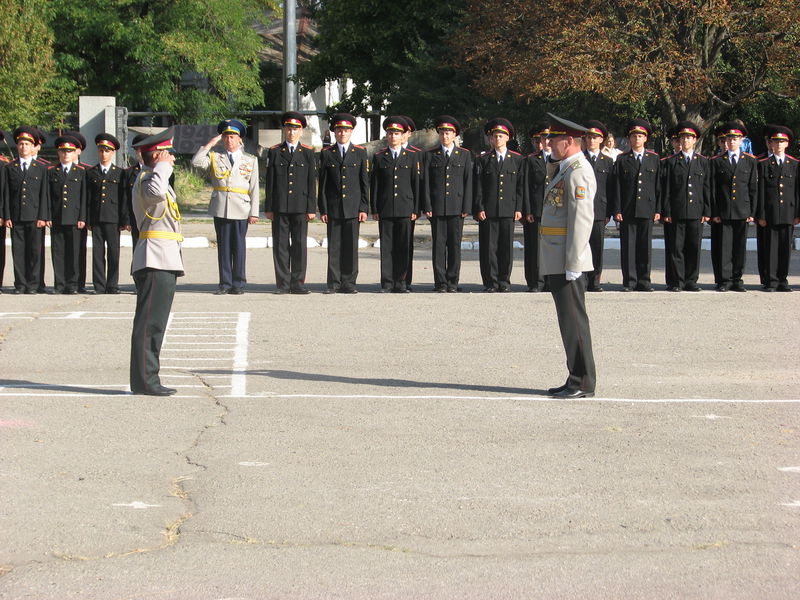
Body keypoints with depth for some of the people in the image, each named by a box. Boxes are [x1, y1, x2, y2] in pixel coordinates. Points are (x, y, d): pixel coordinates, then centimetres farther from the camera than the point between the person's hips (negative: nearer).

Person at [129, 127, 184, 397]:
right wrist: (163, 166, -23)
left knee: (155, 323, 12)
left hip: (163, 263, 11)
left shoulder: (153, 178, 23)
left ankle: (147, 378, 15)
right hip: (155, 261, -11)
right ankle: (144, 380, -11)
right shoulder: (145, 179, -12)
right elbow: (156, 191, -35)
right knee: (149, 322, -11)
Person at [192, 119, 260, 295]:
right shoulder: (215, 158, 12)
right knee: (223, 246, 2)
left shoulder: (251, 160, 11)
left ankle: (238, 283, 6)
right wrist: (210, 144, -4)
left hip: (241, 209, -1)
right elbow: (196, 162, -5)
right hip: (220, 209, 1)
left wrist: (254, 212, 0)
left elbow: (254, 188, 7)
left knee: (239, 246, -1)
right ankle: (225, 283, 7)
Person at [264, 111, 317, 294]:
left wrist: (311, 208, -1)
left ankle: (297, 283, 5)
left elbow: (312, 182, 5)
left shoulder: (308, 153, 7)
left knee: (300, 245, 0)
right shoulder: (274, 152, 8)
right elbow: (270, 182, 6)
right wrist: (269, 208, 1)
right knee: (280, 245, 1)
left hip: (300, 208, 0)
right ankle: (283, 284, 5)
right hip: (279, 208, 0)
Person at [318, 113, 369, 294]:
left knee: (351, 246, 0)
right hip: (333, 208, 0)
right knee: (334, 246, -1)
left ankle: (348, 283, 5)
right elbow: (322, 184, 6)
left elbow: (365, 182, 6)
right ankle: (334, 283, 2)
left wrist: (364, 208, -1)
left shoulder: (360, 153, 9)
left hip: (353, 208, 0)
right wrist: (323, 209, -1)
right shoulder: (326, 154, 8)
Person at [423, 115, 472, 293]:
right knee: (439, 245, -1)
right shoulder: (430, 155, 9)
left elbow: (468, 182, 6)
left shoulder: (465, 155, 10)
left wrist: (466, 207, -2)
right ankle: (440, 282, 1)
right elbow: (426, 183, 5)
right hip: (437, 208, 0)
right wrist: (427, 206, -4)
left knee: (455, 245, 0)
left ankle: (453, 281, 5)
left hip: (457, 207, 0)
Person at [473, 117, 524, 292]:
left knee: (507, 246, 1)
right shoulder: (483, 160, 8)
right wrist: (479, 208, -4)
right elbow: (477, 186, 4)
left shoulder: (517, 160, 10)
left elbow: (520, 186, 9)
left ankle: (504, 281, 9)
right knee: (488, 247, -2)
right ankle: (491, 282, 3)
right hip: (488, 211, -1)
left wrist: (518, 209, 1)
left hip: (508, 211, 1)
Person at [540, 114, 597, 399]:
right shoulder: (566, 170, 19)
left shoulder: (577, 172, -14)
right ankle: (577, 380, 17)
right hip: (557, 263, 10)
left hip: (568, 262, -10)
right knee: (569, 321, 12)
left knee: (574, 321, -7)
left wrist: (572, 265, -22)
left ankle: (583, 383, -3)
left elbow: (582, 218, -20)